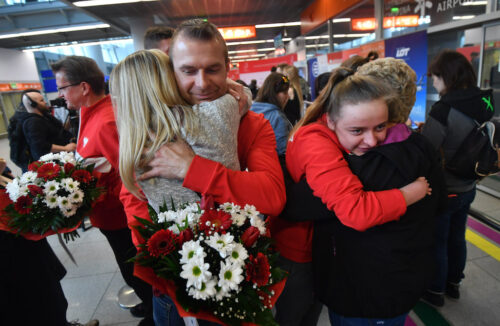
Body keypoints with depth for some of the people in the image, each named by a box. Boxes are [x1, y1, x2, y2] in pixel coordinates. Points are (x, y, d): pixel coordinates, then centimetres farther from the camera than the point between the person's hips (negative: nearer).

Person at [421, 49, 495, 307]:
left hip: (443, 190, -7)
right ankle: (453, 284, 42)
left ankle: (435, 291, 30)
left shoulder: (444, 109, -26)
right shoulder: (483, 104, 0)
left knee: (437, 243, 11)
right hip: (467, 188, 7)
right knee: (457, 238, 23)